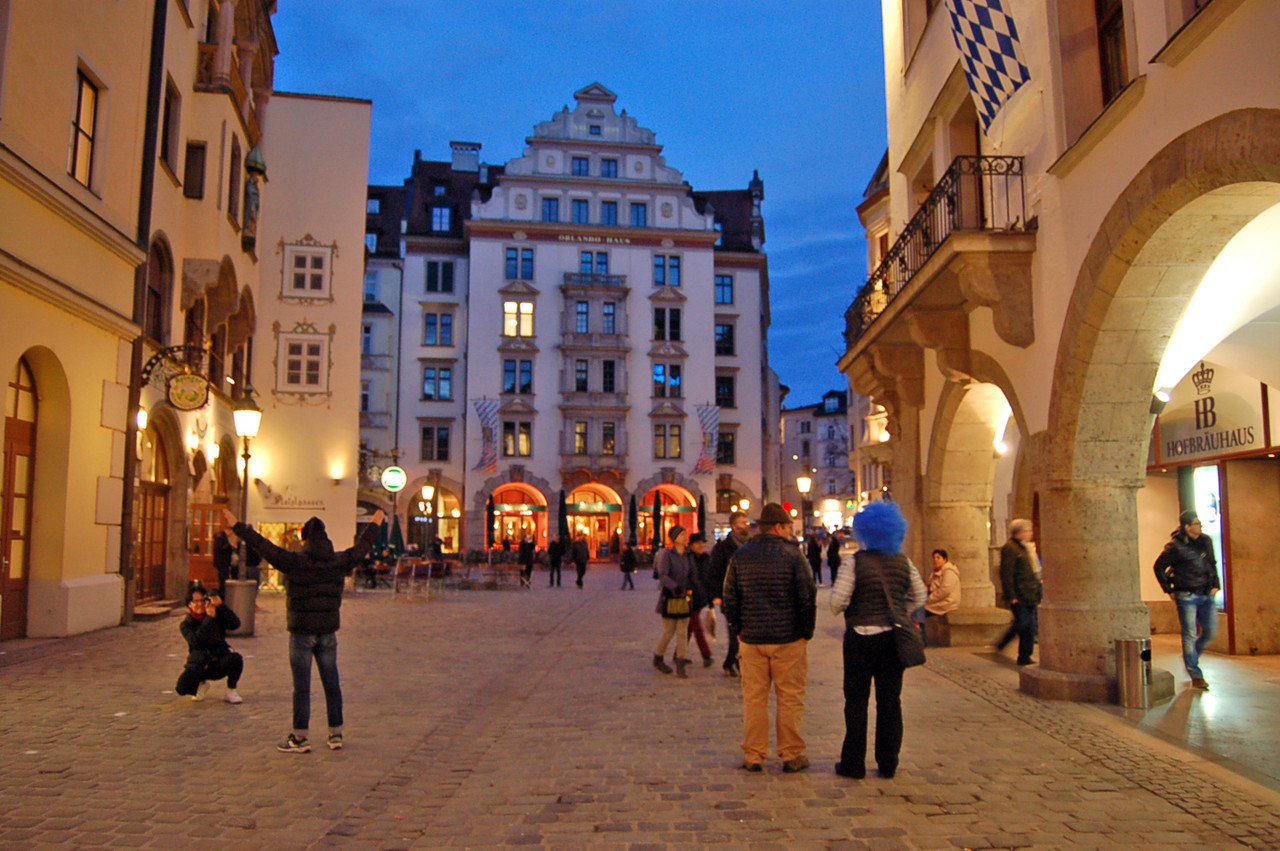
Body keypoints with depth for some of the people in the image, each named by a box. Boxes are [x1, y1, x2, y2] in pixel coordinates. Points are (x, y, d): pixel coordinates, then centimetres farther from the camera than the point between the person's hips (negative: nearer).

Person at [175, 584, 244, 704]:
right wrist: (209, 618, -28)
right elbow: (196, 641, -24)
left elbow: (235, 625, -18)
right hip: (198, 666, 0)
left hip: (219, 664, 0)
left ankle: (231, 692, -8)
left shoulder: (218, 615, 1)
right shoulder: (186, 625, -4)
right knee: (182, 687, -27)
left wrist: (220, 606, -24)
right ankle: (201, 684, 12)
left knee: (236, 658, -32)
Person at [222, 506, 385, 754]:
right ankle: (335, 734, 16)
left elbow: (263, 546, -11)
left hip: (302, 631, -4)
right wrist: (375, 523, 32)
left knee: (302, 687, 2)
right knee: (331, 683, 11)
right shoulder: (339, 562, 1)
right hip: (328, 631, 4)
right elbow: (362, 546, 16)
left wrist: (236, 525, -4)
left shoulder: (295, 562, -12)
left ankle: (300, 738, 8)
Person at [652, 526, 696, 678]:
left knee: (683, 632, 1)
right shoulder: (666, 554, -10)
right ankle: (657, 658, 26)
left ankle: (680, 667, 3)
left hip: (683, 598, 6)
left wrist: (690, 589, 4)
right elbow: (663, 576, -20)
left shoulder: (686, 556, 9)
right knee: (669, 632, 2)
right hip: (669, 598, -5)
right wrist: (676, 588, -31)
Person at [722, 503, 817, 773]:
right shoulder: (792, 556, -6)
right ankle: (791, 755, 12)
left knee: (753, 698, 8)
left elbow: (729, 598, 7)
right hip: (788, 639, -3)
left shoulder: (740, 556, 4)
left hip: (751, 639, 3)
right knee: (790, 698, 7)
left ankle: (753, 756, 12)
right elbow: (807, 597, -5)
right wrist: (806, 633, 5)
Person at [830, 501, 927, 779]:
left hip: (862, 636, -4)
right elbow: (919, 597, 10)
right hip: (894, 636, 4)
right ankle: (888, 763, 17)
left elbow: (838, 601, -15)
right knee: (890, 700, 11)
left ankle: (853, 763, 11)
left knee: (856, 701, 6)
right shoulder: (903, 562, 2)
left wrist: (840, 608, 7)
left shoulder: (856, 561, -13)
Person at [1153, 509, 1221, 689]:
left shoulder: (1206, 541, 8)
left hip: (1207, 595, 6)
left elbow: (1212, 564, 22)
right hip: (1187, 596, -6)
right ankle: (1196, 676, 4)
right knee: (1190, 635, -3)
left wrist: (1215, 584, 11)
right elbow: (1159, 567, -4)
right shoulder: (1176, 546, -11)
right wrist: (1169, 590, -4)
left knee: (1211, 632, 5)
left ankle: (1190, 658, 29)